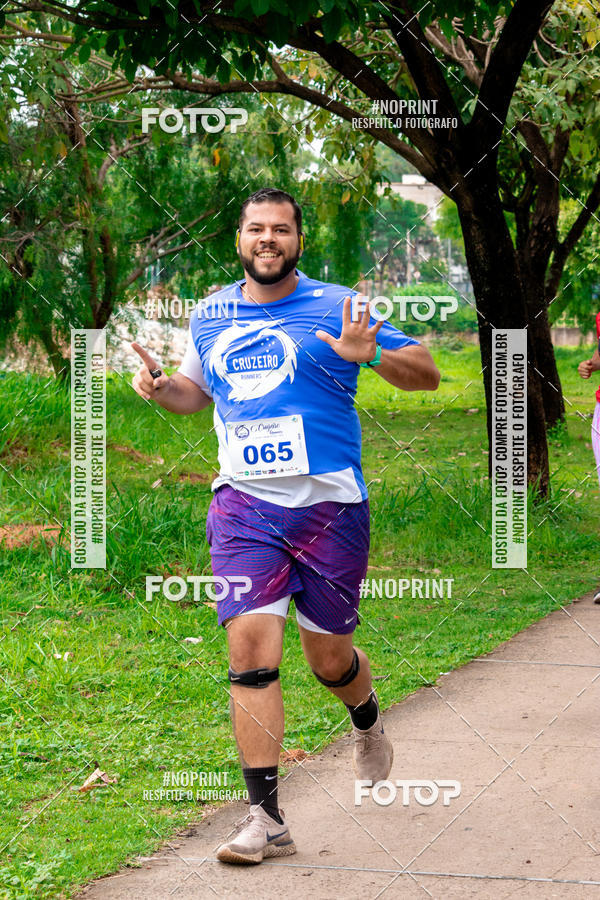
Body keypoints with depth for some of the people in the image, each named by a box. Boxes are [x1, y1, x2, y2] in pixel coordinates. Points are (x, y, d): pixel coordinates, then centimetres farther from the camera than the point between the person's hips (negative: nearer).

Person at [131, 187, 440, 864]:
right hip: (243, 506, 2)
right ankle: (266, 820, -9)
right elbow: (197, 390, 29)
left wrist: (369, 354, -21)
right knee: (251, 647, -13)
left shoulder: (336, 307, -1)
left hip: (329, 505, -2)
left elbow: (427, 374, -1)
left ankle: (368, 726, 46)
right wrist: (160, 385, 6)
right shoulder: (210, 315, 11)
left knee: (330, 658, 8)